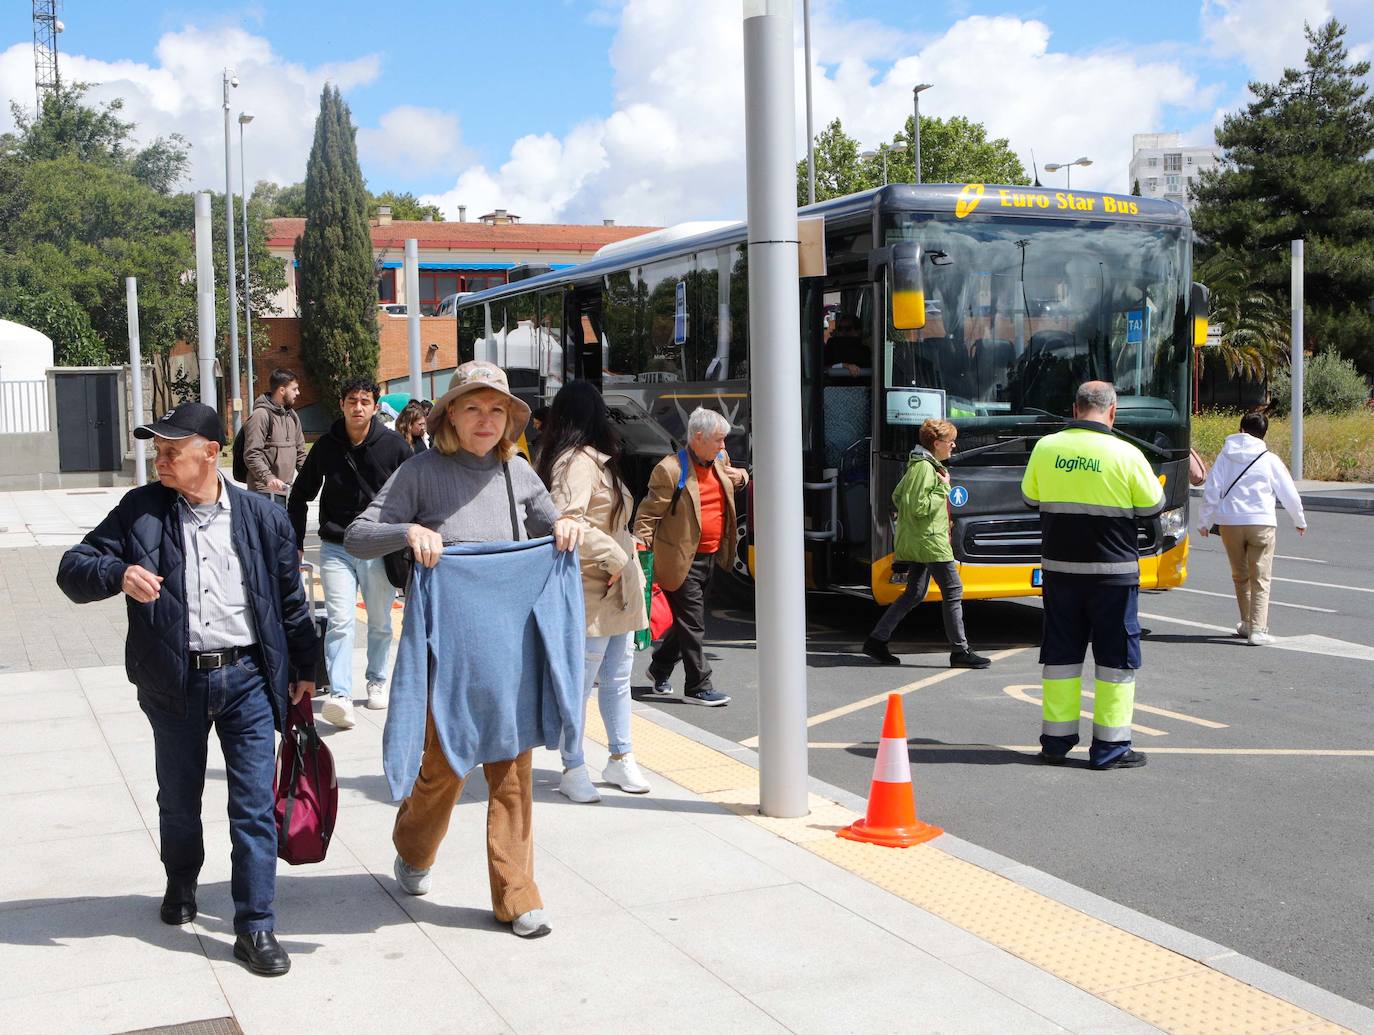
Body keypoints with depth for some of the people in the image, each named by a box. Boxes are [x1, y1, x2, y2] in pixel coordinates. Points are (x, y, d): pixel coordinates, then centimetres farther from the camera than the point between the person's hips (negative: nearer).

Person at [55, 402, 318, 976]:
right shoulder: (141, 510, 0)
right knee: (178, 800, 19)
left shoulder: (261, 516, 1)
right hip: (174, 684, 1)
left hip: (248, 677, -1)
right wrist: (118, 573, -23)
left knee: (255, 808, -2)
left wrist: (304, 668, 12)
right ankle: (181, 884, 46)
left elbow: (290, 598, 8)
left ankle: (255, 927, 7)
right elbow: (73, 568, -2)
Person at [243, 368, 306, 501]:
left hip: (286, 490, 9)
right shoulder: (261, 415, -11)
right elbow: (251, 454, -17)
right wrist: (268, 477, -28)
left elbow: (300, 451, 23)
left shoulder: (292, 415, 15)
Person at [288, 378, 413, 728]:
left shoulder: (394, 446, -3)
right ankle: (339, 695, -18)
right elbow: (300, 496, 11)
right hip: (336, 549, 0)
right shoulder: (326, 447, 1)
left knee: (380, 623, 12)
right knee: (340, 621, -12)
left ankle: (377, 682, 31)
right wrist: (296, 544, 7)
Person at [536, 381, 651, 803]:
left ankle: (620, 759, 27)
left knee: (617, 678, 16)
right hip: (591, 592, -10)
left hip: (615, 590, 10)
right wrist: (616, 559, -19)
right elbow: (568, 519, -27)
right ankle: (573, 771, 8)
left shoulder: (594, 460, 18)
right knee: (580, 682, -1)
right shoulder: (579, 460, -15)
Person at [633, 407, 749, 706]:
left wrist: (740, 478, 6)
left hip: (709, 558, 8)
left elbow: (732, 484, 30)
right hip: (681, 560, -8)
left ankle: (660, 668, 36)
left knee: (689, 621, 18)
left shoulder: (720, 460, 8)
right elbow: (648, 514, -15)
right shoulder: (671, 470, -17)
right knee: (692, 624, -3)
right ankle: (698, 687, 5)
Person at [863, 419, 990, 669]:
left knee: (914, 594, 12)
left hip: (917, 540, 11)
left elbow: (897, 496, 20)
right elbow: (920, 507, -22)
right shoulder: (924, 467, -16)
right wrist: (943, 487, -17)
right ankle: (960, 651, 0)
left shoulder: (924, 465, 15)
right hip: (929, 540, -11)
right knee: (953, 591, -5)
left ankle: (876, 640, 12)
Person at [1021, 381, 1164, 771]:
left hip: (1059, 567, 3)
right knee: (1116, 656, 7)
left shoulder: (1046, 448, -2)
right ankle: (1109, 747, 9)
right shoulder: (1125, 454, -11)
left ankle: (1056, 741, 17)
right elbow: (1153, 506, -1)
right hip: (1112, 570, -3)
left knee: (1060, 653, 12)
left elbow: (1030, 498, 11)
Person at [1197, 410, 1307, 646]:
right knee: (1260, 580, 1)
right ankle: (1257, 630, -7)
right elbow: (1290, 493, 8)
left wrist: (1204, 521, 11)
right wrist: (1300, 521, 23)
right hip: (1262, 523, -2)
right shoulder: (1269, 459, 1)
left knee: (1240, 576, 17)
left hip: (1229, 523, 2)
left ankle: (1247, 624, 28)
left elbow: (1211, 491, 1)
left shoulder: (1225, 456, 4)